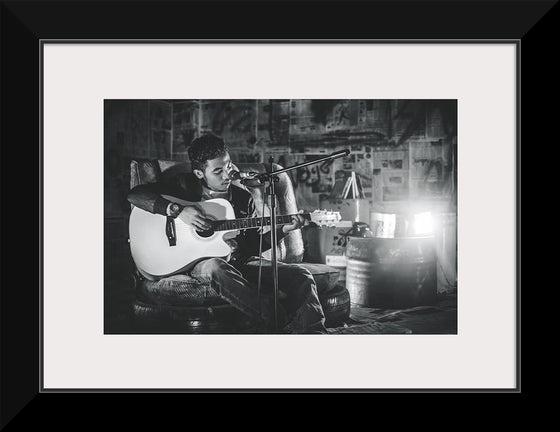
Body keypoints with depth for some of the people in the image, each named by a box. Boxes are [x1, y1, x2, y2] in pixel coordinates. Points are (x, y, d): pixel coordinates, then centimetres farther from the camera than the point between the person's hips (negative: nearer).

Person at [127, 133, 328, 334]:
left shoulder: (243, 198, 12)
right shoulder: (185, 186, 2)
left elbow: (255, 244, 15)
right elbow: (134, 195, -7)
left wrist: (284, 230, -1)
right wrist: (177, 210, -20)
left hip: (240, 261, 4)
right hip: (199, 261, -4)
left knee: (301, 276, -15)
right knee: (215, 268, -41)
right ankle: (280, 324, -43)